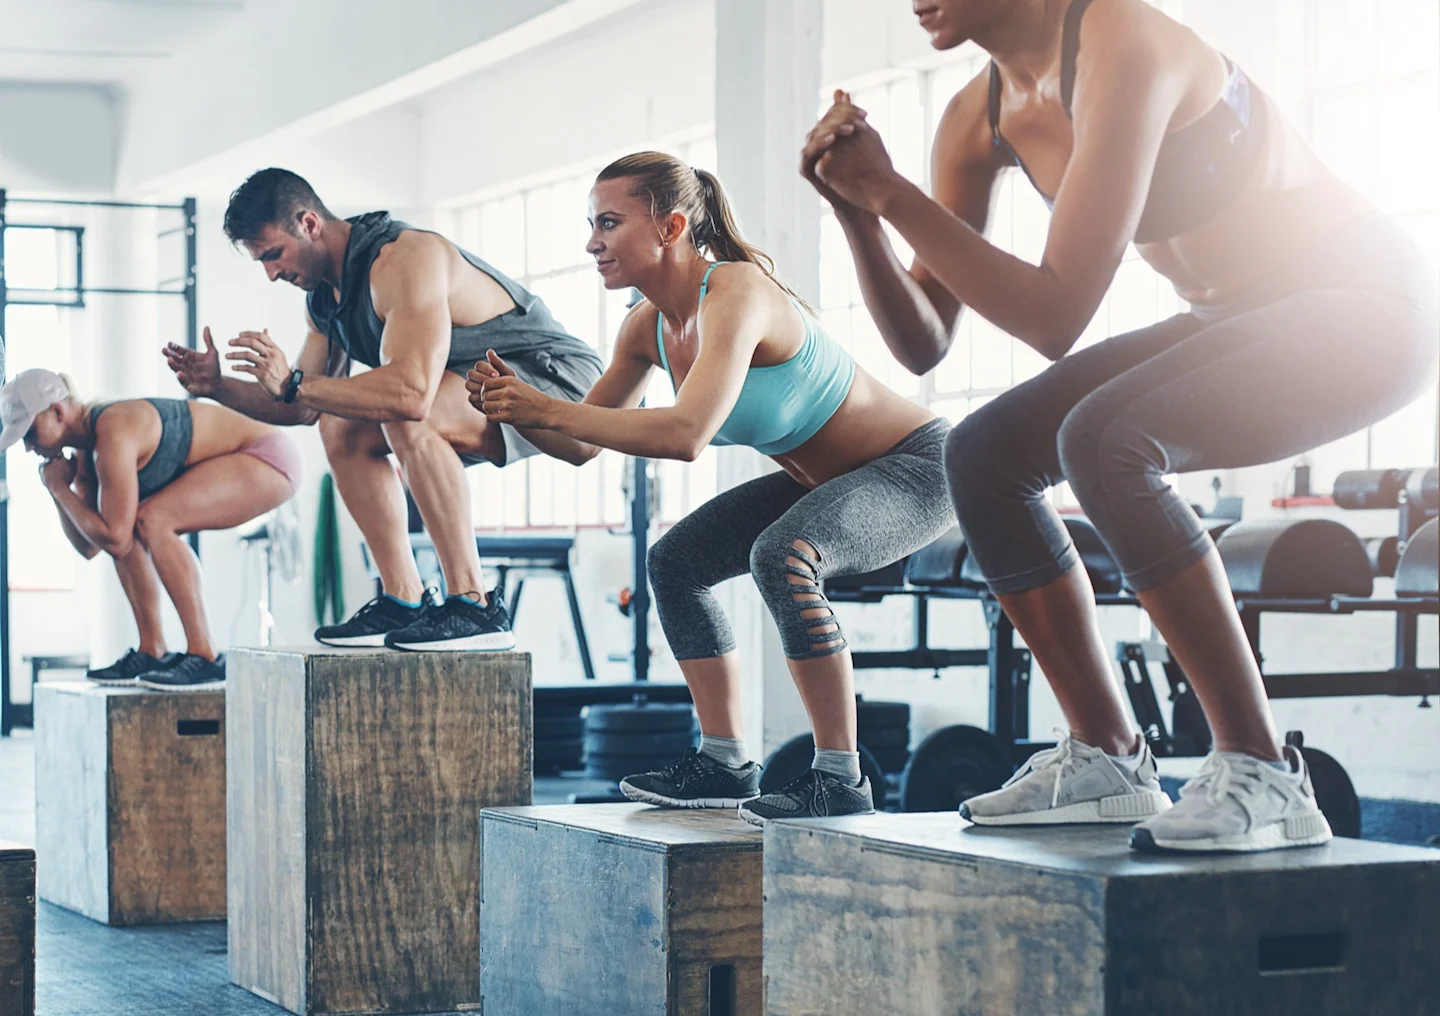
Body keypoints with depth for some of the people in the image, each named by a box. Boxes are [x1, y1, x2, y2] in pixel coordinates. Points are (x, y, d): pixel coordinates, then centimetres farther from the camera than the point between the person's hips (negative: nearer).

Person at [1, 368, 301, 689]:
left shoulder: (113, 436, -25)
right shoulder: (86, 449, 5)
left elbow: (115, 540, -25)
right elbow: (88, 546, 9)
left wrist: (60, 489, -15)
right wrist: (55, 491, -5)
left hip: (269, 457, -10)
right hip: (243, 460, 10)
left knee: (151, 521, -25)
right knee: (125, 525, 7)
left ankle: (204, 657, -22)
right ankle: (152, 652, 8)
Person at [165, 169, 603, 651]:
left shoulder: (404, 259, -26)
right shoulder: (324, 295, 6)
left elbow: (412, 393, -40)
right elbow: (304, 409, 14)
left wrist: (293, 383, -34)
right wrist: (218, 386, -1)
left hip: (557, 381, -10)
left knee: (409, 416, -32)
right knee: (343, 427, 4)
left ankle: (474, 607, -28)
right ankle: (402, 603, 4)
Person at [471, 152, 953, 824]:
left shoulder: (735, 293, -28)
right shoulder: (649, 326, -2)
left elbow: (686, 435, -41)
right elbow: (585, 438, 7)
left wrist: (545, 410, -35)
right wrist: (513, 404, -12)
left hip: (917, 468, -10)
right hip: (825, 480, 10)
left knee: (781, 554, -34)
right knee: (676, 561, 9)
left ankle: (840, 779, -25)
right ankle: (724, 762, 16)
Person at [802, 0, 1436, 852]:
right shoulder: (980, 118, 1)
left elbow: (1057, 317, -30)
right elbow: (923, 343, 3)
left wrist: (892, 191, -27)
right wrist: (860, 211, -12)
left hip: (1365, 307, -9)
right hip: (1237, 319, 9)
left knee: (1103, 440, -31)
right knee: (984, 455, 0)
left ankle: (1263, 775, -22)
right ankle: (1106, 760, 7)